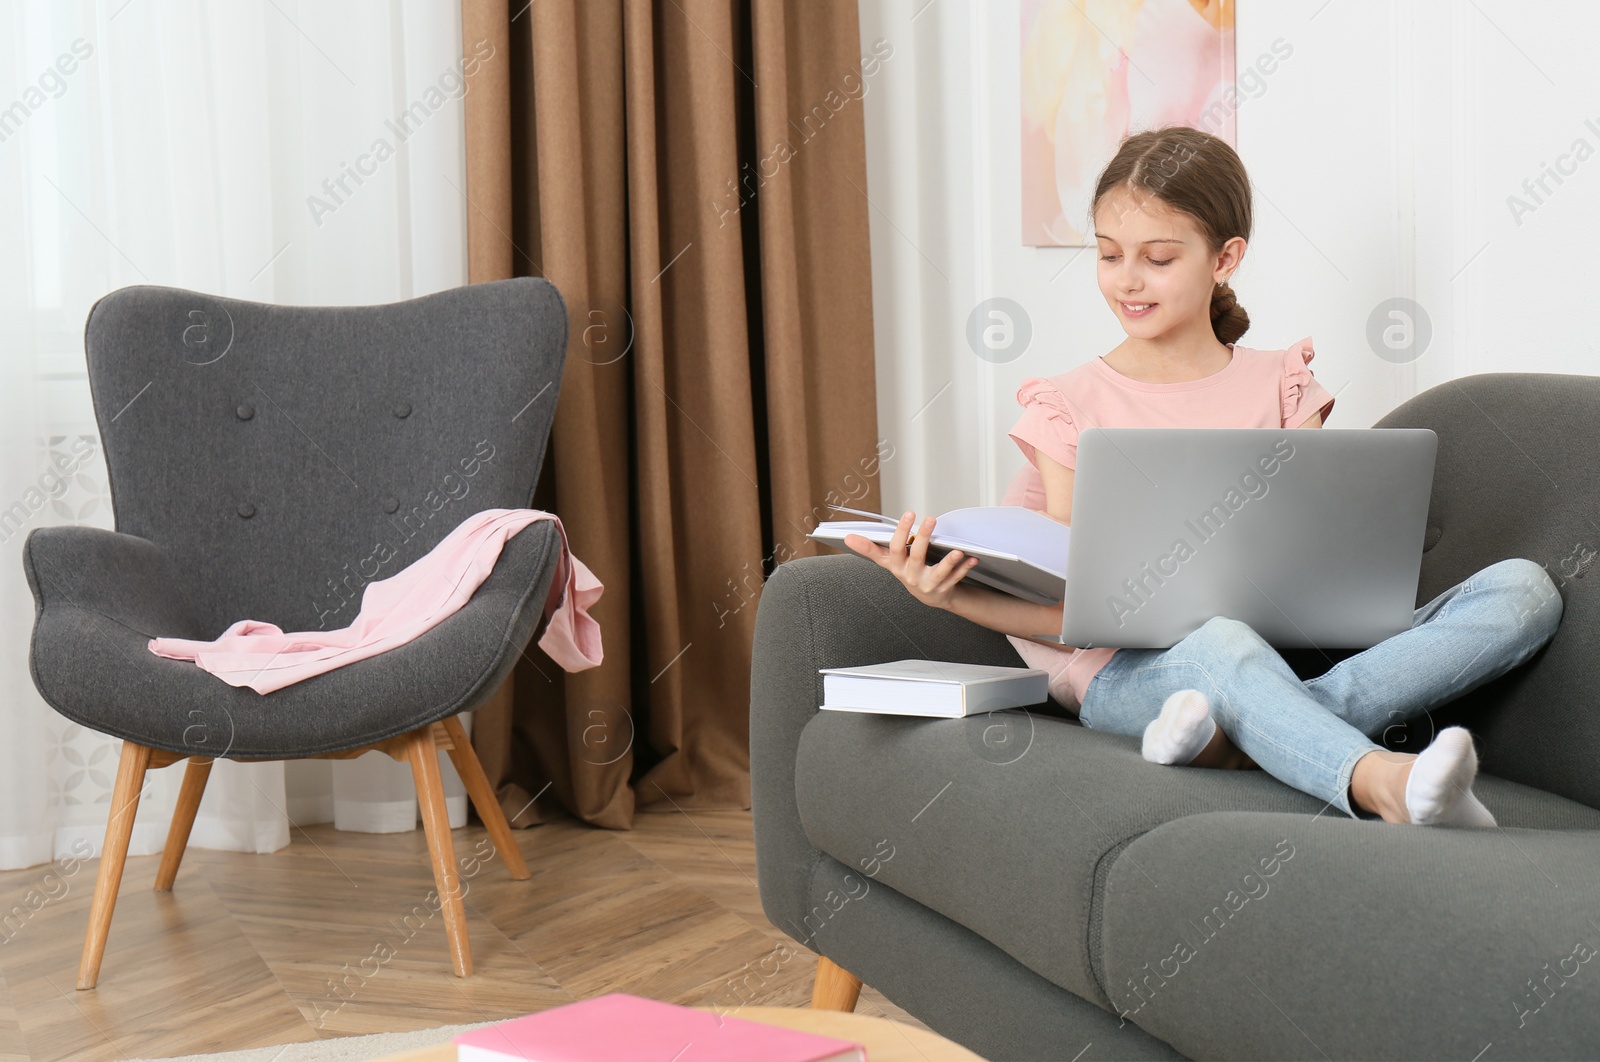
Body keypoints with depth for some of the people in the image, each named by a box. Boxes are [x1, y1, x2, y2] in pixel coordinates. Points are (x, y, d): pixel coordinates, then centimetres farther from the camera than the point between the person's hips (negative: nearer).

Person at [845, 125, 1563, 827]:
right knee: (1221, 642, -40)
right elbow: (1071, 610, 1)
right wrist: (949, 596, -17)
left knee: (1524, 588, -18)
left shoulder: (1279, 385, 13)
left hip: (1285, 651, 4)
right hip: (1133, 669, -3)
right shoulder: (1071, 404, 6)